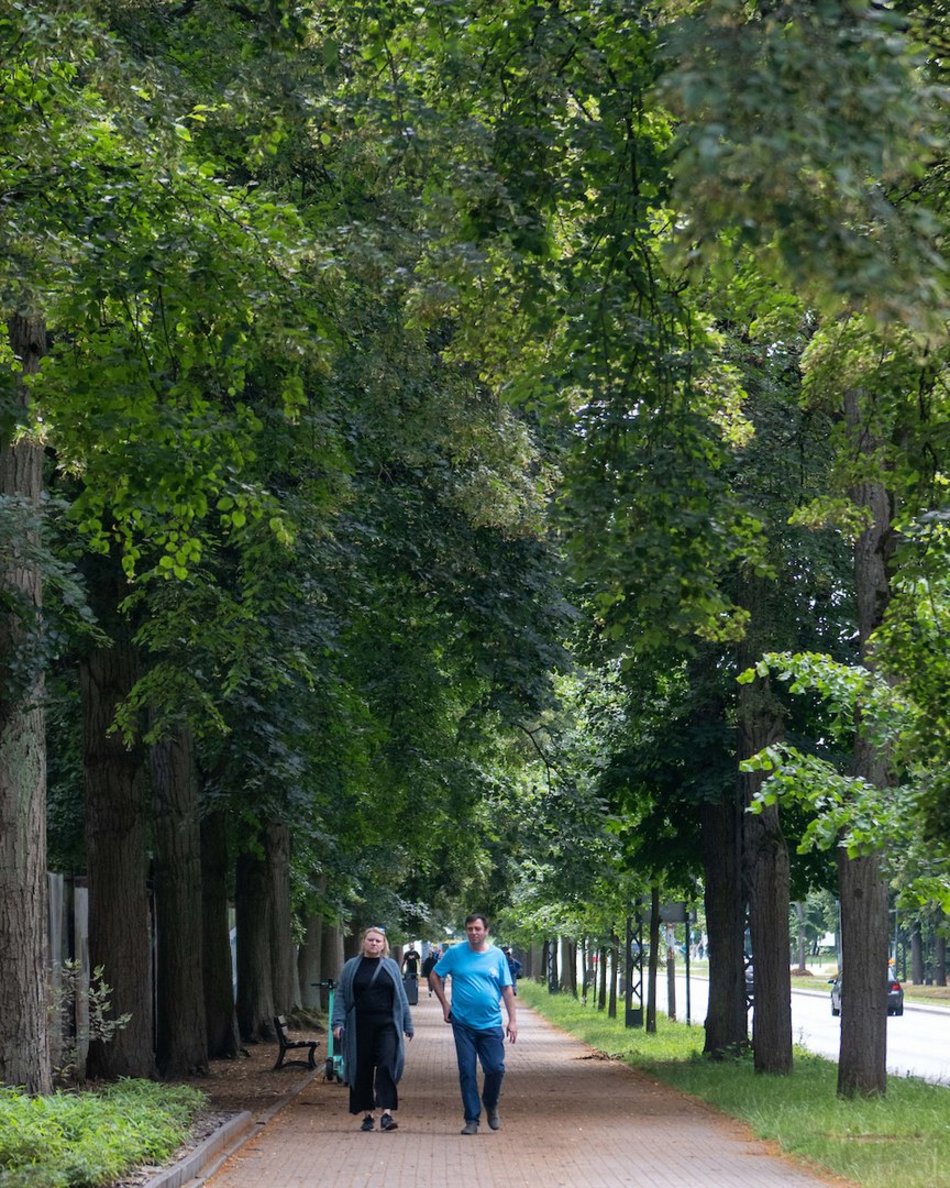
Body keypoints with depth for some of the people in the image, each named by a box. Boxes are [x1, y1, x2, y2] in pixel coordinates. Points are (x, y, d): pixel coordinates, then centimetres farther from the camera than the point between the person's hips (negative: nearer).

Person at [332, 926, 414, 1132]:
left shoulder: (391, 966, 10)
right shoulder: (351, 967, 8)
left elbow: (401, 997, 11)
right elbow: (341, 996, 6)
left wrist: (407, 1024, 9)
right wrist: (338, 1022, -5)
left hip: (387, 1025, -1)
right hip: (360, 1026, 1)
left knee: (387, 1067, -12)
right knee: (362, 1069, 4)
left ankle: (387, 1113, -16)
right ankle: (368, 1114, 14)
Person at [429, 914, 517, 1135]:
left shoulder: (497, 955, 2)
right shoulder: (455, 953, -1)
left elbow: (507, 989, 5)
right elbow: (434, 976, 9)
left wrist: (512, 1020, 0)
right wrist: (445, 1004, 3)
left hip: (491, 1024, 0)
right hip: (463, 1023, 0)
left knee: (495, 1068, -5)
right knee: (467, 1072, 1)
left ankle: (491, 1107, 22)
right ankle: (472, 1119, 8)